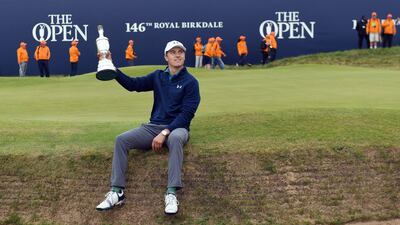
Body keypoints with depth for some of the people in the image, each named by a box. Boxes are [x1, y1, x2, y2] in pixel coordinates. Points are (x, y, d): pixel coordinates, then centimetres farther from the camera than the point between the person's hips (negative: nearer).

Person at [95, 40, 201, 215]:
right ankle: (117, 192, -22)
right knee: (121, 139, -18)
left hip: (177, 127, -4)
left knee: (175, 138, -41)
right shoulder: (157, 76, 12)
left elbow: (187, 114, -11)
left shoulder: (190, 82, -3)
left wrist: (165, 133, -22)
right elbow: (132, 84, 3)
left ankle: (171, 193, -44)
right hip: (153, 126, 5)